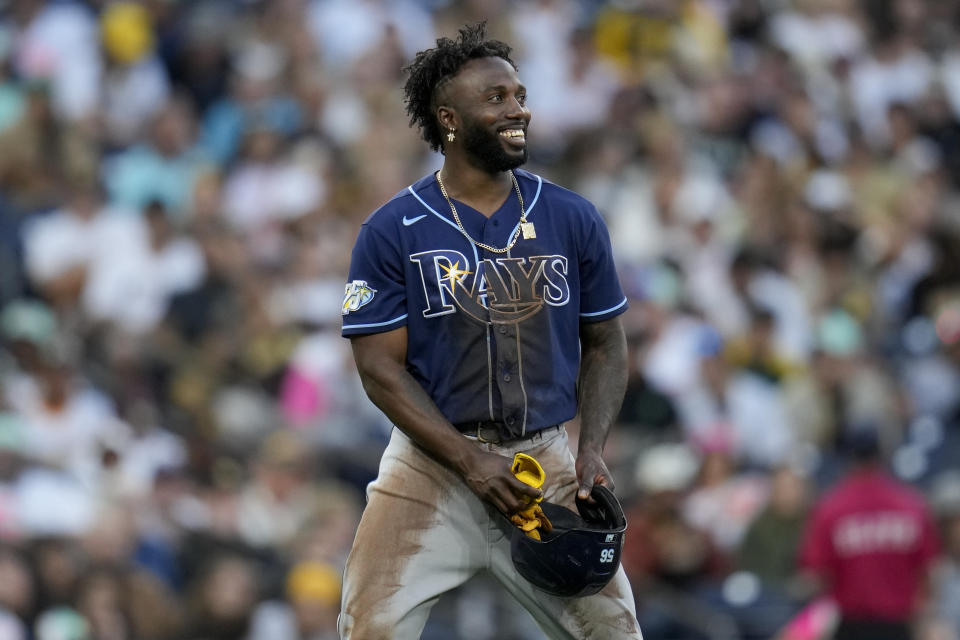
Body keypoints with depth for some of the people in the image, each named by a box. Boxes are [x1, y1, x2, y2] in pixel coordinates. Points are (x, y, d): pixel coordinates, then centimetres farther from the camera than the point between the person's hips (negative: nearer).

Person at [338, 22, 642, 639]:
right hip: (432, 460, -2)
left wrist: (592, 448, -5)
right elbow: (382, 367, -6)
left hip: (548, 455, 2)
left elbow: (605, 344, 11)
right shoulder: (392, 231, -4)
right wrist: (470, 461, -17)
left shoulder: (574, 219, 4)